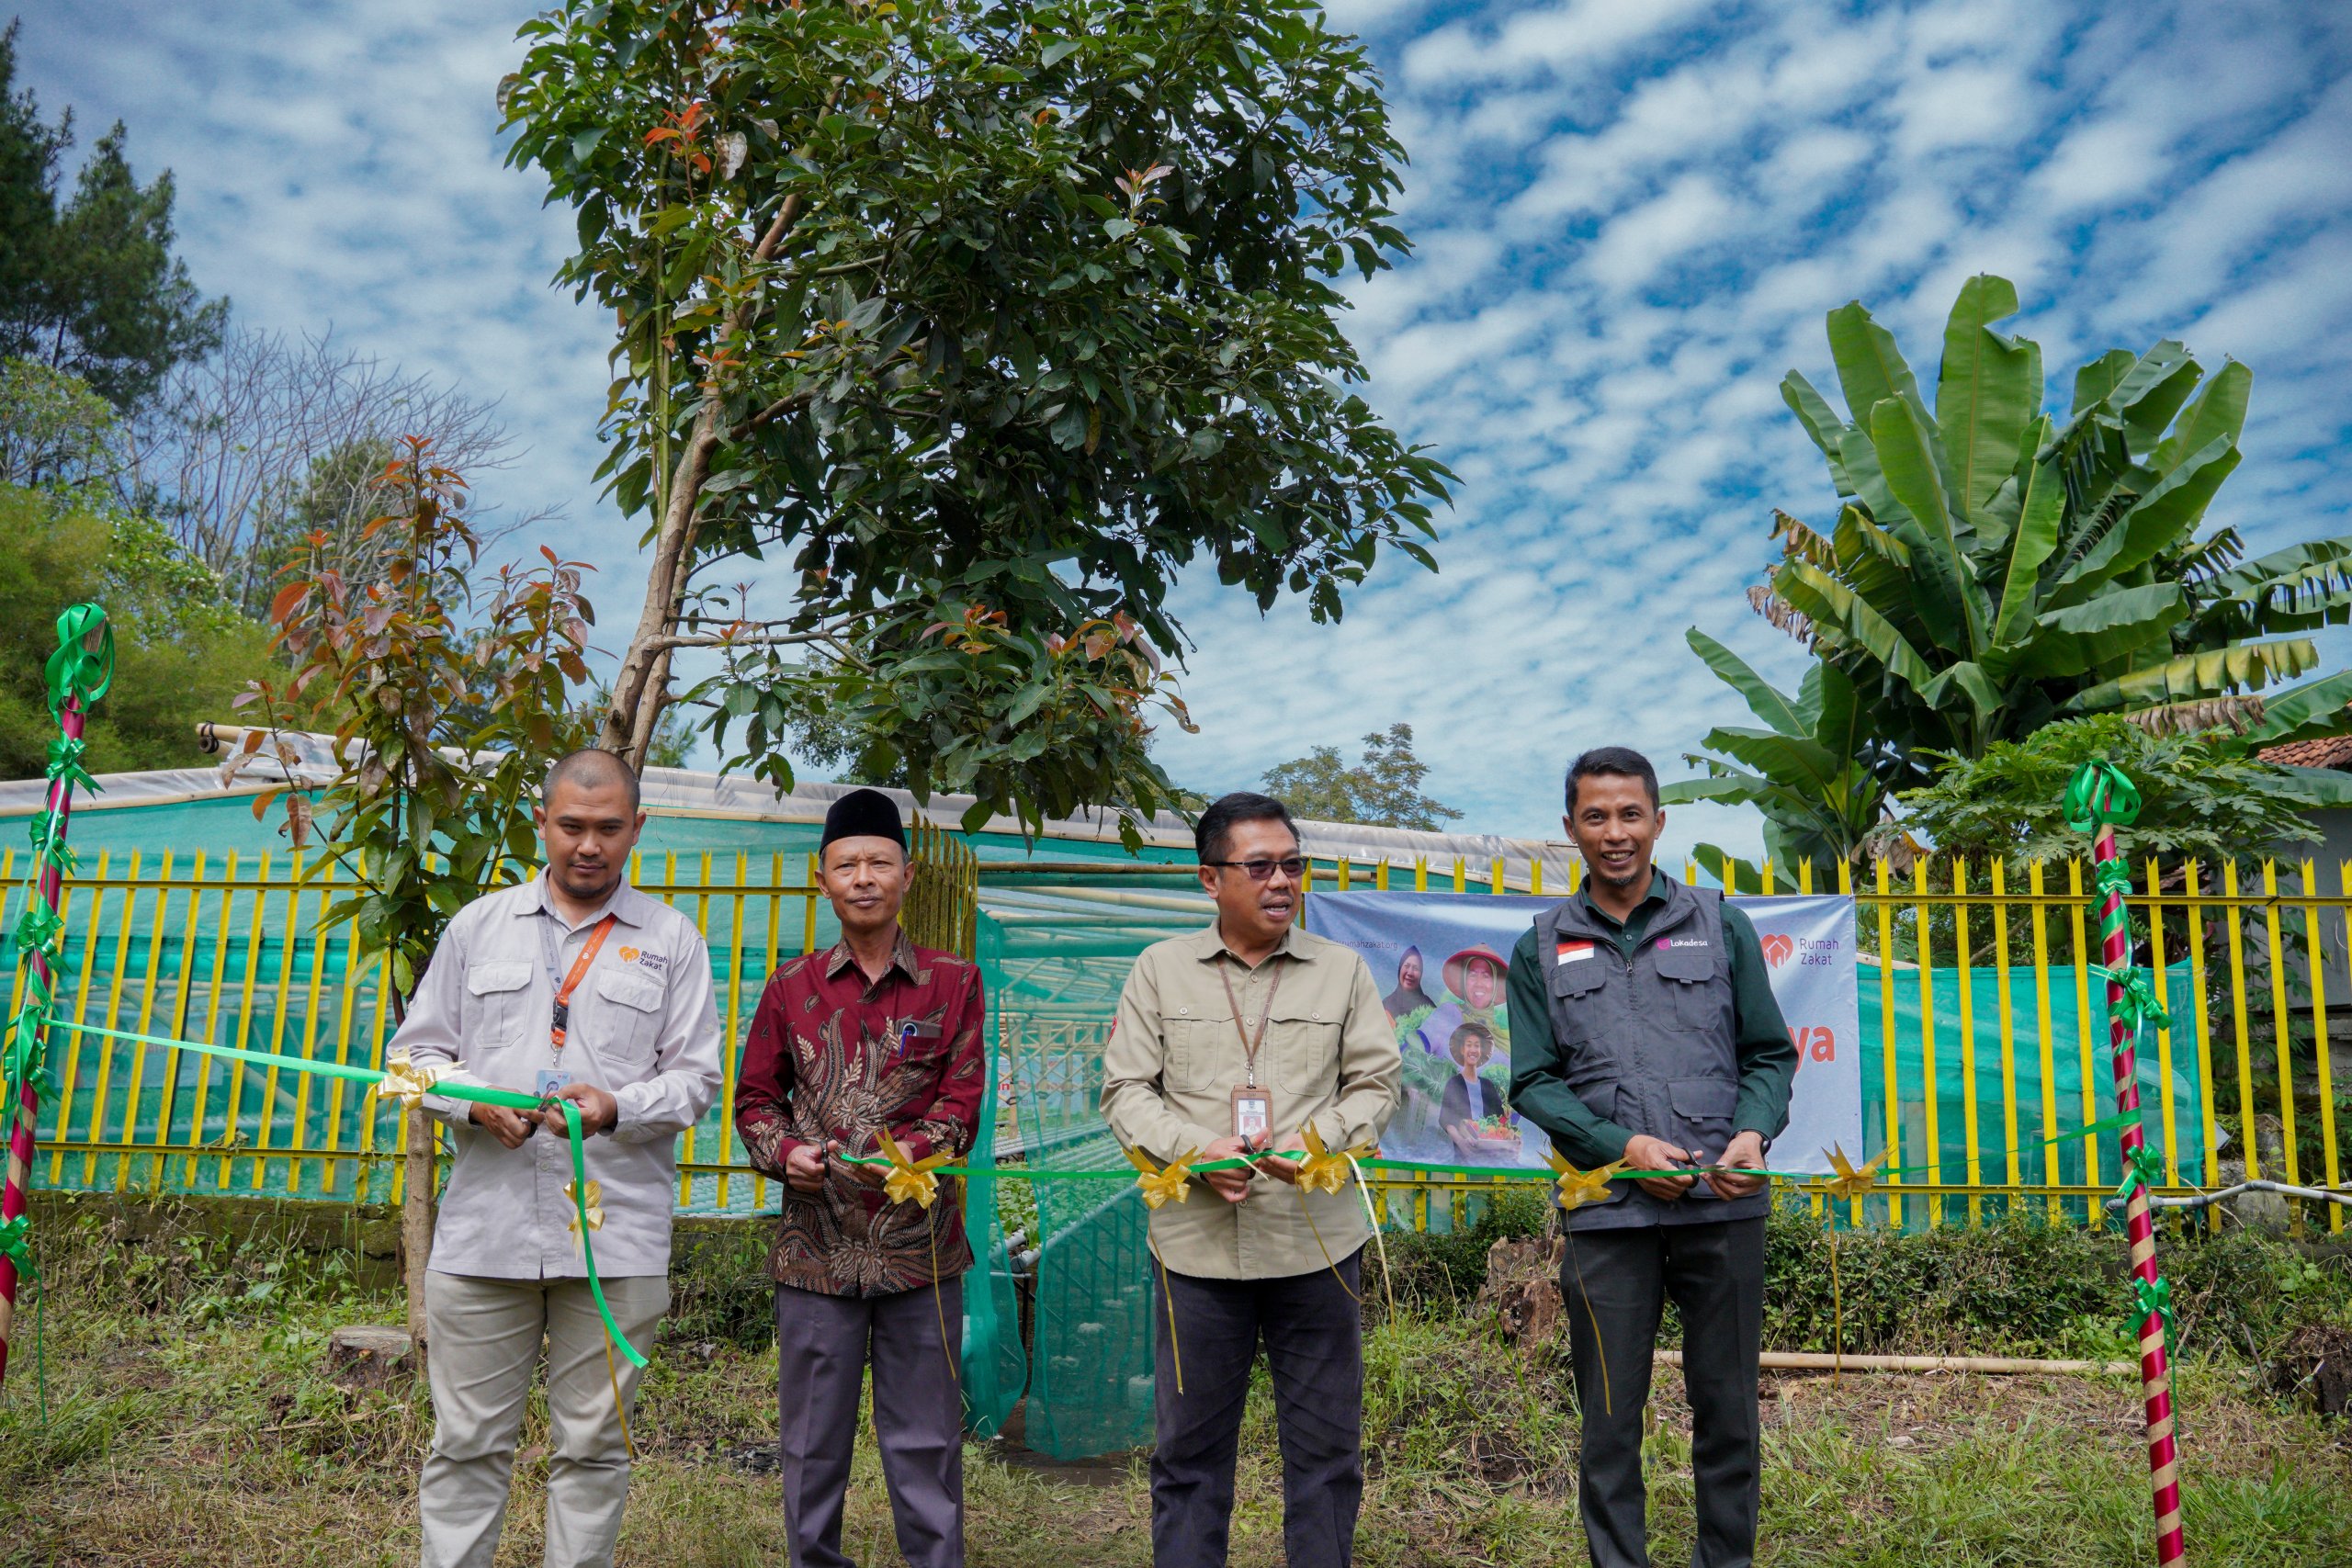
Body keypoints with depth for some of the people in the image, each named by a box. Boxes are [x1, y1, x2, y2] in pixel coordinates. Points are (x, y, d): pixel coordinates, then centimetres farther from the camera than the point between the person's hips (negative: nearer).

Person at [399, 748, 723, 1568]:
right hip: (485, 1226, 1)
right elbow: (417, 1051, 14)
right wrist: (473, 1101, -6)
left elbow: (695, 1077, 4)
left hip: (618, 1236, -1)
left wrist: (615, 1109, -14)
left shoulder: (671, 938, 7)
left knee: (592, 1445, 7)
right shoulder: (479, 924, 12)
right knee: (468, 1442, 7)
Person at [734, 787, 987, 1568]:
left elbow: (963, 1096, -1)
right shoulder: (791, 988, 7)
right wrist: (784, 1152, -9)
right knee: (811, 1440, 11)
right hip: (816, 1244, 1)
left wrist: (915, 1148, -20)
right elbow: (755, 1099, 11)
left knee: (925, 1441, 7)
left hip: (920, 1244, -1)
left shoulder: (952, 982, 4)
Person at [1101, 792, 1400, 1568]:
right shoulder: (1160, 969, 4)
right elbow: (1125, 1088, 3)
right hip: (1196, 1242, 0)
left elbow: (1375, 1083, 6)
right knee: (1189, 1446, 10)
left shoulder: (1342, 970, 5)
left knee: (1326, 1444, 10)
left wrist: (1319, 1140, -13)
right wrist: (1195, 1149, -13)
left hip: (1317, 1239, 1)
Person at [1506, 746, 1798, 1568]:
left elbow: (1771, 1054, 10)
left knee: (1727, 1410, 10)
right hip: (1608, 1213, 0)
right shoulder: (1542, 949, 8)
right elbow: (1534, 1082, 4)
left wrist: (1753, 1134, -10)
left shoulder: (1720, 925, 9)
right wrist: (1624, 1147, -11)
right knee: (1610, 1421, 5)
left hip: (1724, 1204, 1)